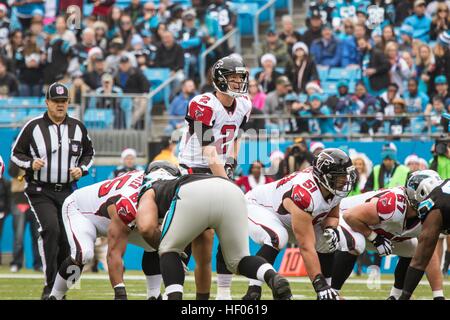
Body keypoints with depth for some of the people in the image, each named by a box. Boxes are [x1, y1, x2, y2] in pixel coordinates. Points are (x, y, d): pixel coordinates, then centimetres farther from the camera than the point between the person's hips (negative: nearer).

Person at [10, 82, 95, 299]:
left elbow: (88, 154, 18)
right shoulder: (33, 127, -5)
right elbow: (16, 153, 1)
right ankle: (50, 285, -20)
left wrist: (82, 169, -1)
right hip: (41, 192, -4)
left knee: (66, 239, 3)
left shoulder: (78, 128, 6)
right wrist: (30, 164, -18)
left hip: (68, 191, 4)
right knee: (51, 229, -24)